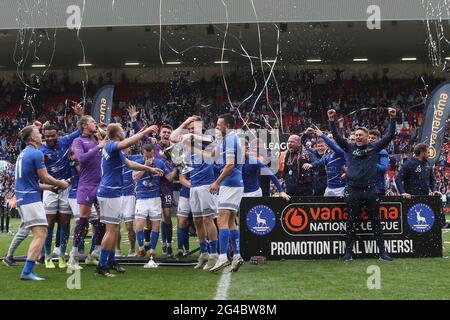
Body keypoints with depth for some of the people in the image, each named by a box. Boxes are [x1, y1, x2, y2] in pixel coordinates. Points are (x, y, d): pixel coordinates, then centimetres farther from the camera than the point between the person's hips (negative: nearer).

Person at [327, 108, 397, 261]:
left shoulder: (374, 147, 7)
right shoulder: (350, 148, 8)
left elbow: (389, 136, 3)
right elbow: (336, 136, 4)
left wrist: (392, 119, -5)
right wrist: (331, 120, -5)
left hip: (371, 190, 0)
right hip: (353, 191, 1)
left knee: (376, 221, 5)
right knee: (351, 222, 5)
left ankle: (382, 251, 10)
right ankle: (348, 251, 11)